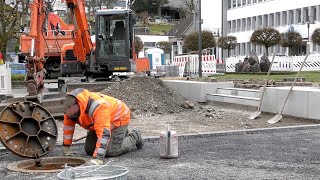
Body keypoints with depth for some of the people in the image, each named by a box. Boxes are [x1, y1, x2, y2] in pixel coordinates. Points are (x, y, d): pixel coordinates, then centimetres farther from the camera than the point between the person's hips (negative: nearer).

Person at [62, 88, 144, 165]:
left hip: (118, 119, -8)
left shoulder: (98, 107, -42)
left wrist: (98, 157, -48)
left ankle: (134, 137, 11)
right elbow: (68, 125, -4)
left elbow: (103, 133, -45)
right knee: (89, 150, 3)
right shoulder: (71, 106, -19)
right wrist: (66, 148, -5)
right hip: (99, 122, 8)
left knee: (110, 152, -18)